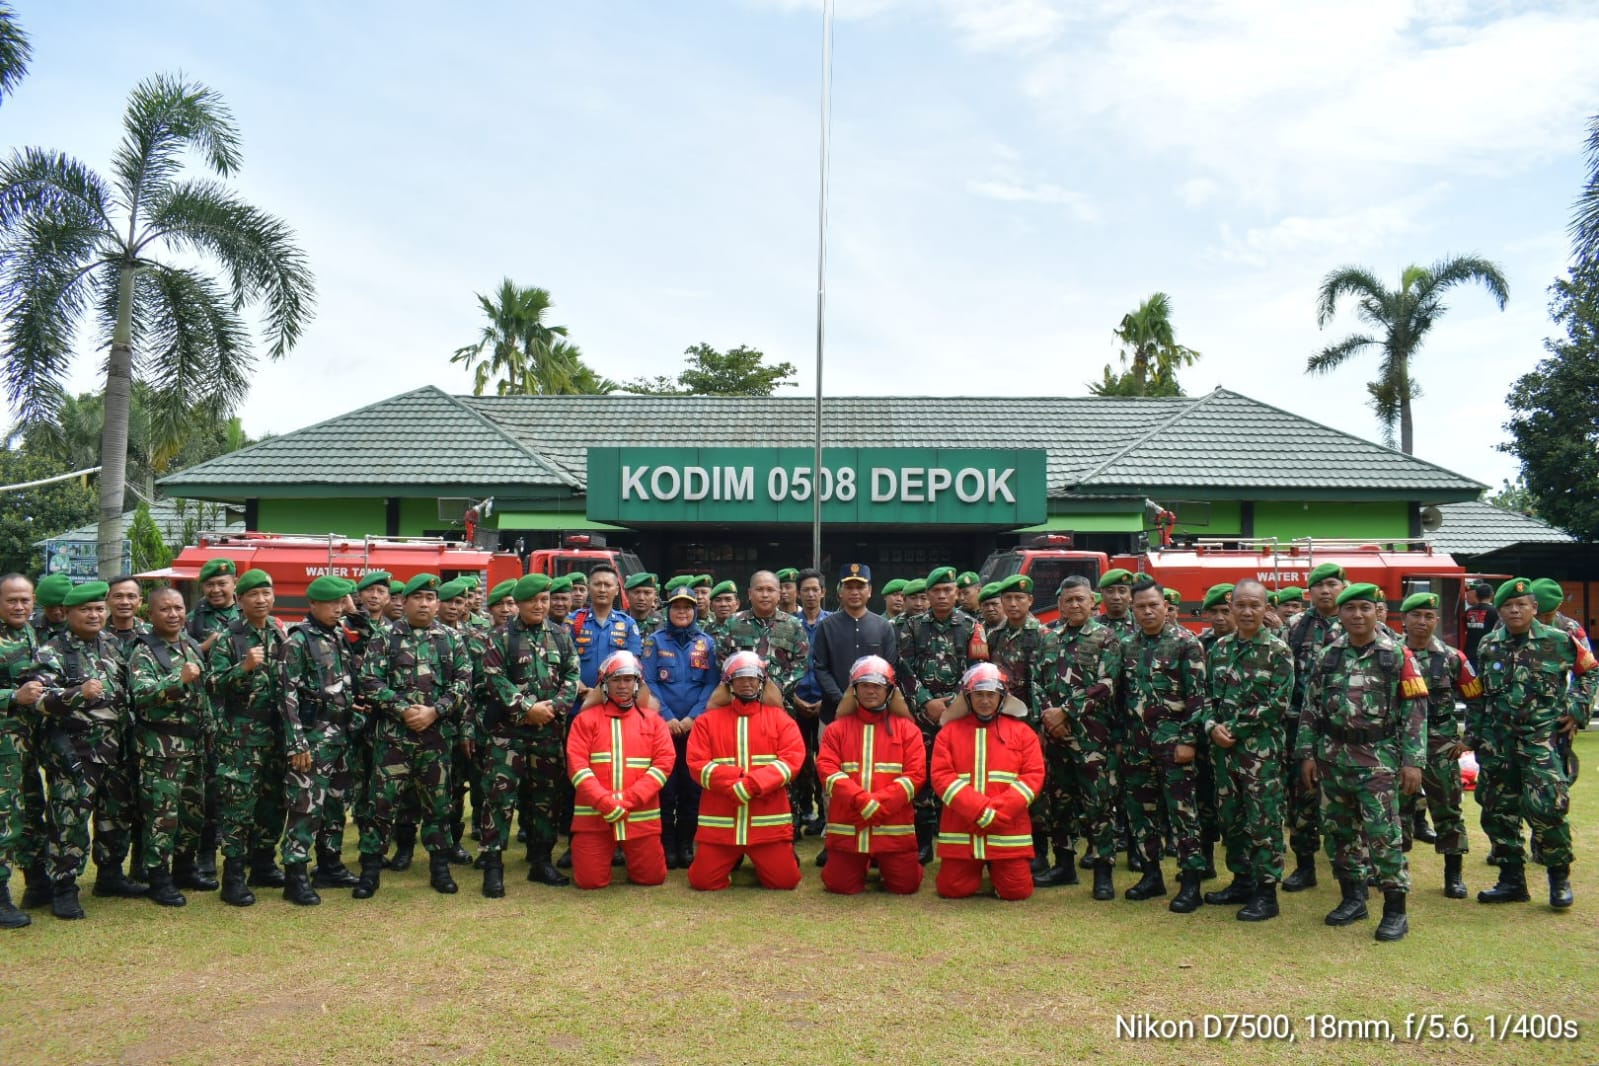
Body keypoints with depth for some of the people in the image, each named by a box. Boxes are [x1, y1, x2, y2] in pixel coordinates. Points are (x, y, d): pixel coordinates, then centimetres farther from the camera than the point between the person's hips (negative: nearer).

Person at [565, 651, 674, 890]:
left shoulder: (652, 720, 10)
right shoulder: (585, 720, 6)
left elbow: (664, 761, -1)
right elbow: (576, 764, -5)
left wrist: (629, 800, -13)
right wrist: (604, 802, -17)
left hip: (641, 816, 1)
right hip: (593, 816, -1)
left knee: (652, 877, 0)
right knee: (590, 880, -5)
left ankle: (629, 853, 31)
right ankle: (603, 854, 27)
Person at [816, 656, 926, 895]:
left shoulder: (906, 729, 5)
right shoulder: (837, 728, 7)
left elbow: (916, 774, -4)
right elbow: (827, 769, -5)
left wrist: (880, 803, -15)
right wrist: (862, 800, -18)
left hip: (893, 826, 0)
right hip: (846, 826, 0)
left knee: (905, 885, -1)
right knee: (839, 885, -2)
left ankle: (885, 865, 33)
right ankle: (861, 865, 33)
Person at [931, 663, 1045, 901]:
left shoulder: (1022, 732, 5)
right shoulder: (949, 732, 4)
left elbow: (1033, 775, -4)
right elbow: (942, 776, -5)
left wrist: (999, 811, -16)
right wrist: (980, 811, -17)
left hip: (1008, 830, 0)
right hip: (961, 830, 0)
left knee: (1017, 891, -5)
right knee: (951, 890, -3)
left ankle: (997, 871, 29)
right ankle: (975, 871, 31)